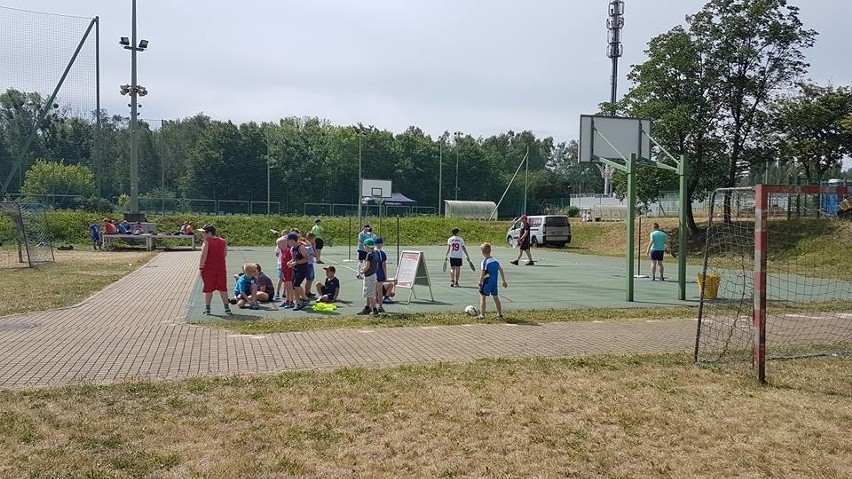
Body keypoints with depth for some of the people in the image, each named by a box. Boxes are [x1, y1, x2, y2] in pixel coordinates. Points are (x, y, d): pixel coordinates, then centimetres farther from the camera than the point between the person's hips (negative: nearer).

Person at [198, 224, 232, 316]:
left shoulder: (207, 242, -11)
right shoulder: (223, 242, 5)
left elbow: (203, 256, -16)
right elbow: (225, 255, 8)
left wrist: (200, 268, -10)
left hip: (208, 270, -4)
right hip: (221, 269, 4)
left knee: (208, 290, 6)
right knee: (223, 289, 9)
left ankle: (207, 309, 12)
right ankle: (226, 308, 7)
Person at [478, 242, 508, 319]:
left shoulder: (484, 262, -14)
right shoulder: (496, 261, 6)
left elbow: (482, 274, -17)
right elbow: (501, 271, 10)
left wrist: (480, 284, -13)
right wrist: (504, 281, 18)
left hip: (487, 282, -6)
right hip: (494, 283, 7)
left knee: (482, 297, 0)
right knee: (496, 297, 19)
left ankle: (482, 315, -6)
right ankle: (500, 314, 28)